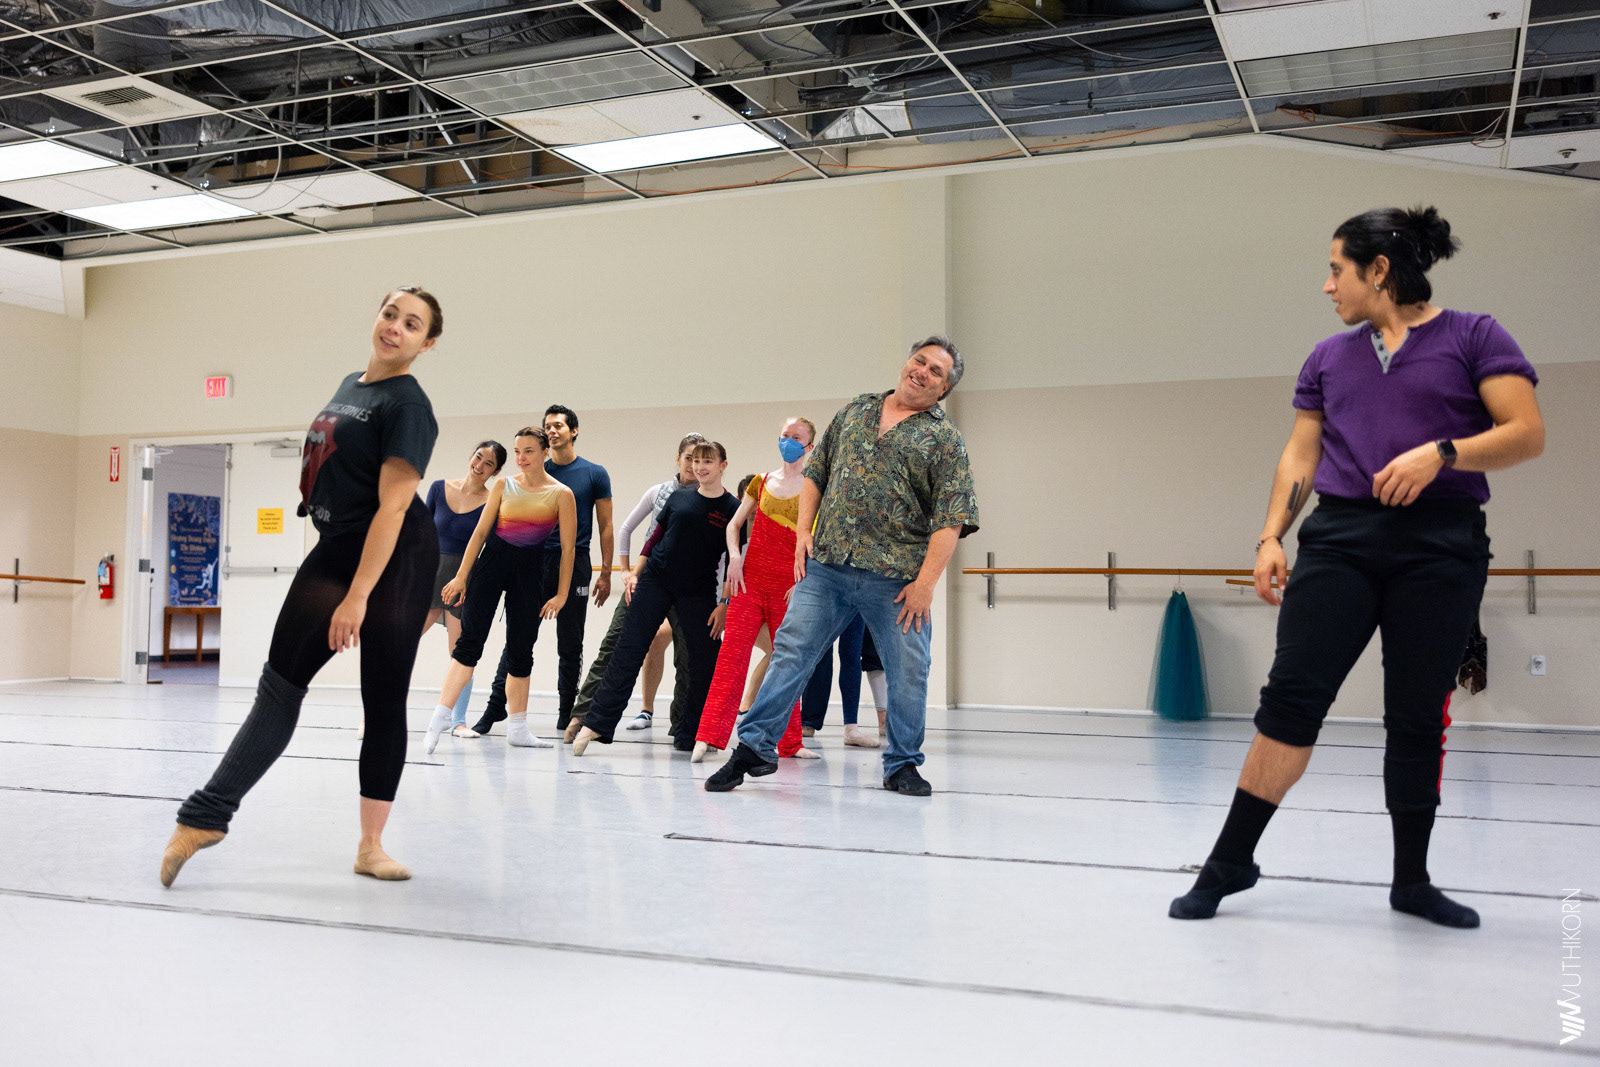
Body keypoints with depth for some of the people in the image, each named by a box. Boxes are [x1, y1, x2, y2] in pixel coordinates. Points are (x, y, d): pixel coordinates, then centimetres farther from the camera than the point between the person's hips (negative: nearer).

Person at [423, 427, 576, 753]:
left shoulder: (561, 494, -1)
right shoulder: (504, 485, 4)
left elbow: (568, 548, -1)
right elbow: (480, 532, 6)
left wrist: (561, 594, -4)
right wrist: (461, 576, 1)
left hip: (529, 570, 0)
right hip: (492, 563, 0)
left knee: (520, 650, 6)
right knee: (470, 641, -8)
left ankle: (517, 729, 16)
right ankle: (440, 718, -9)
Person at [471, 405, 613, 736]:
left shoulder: (595, 474, 4)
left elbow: (605, 527, 4)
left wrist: (605, 573, -1)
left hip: (575, 565, -1)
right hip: (536, 562, 1)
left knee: (570, 645, 5)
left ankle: (566, 714, 14)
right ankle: (496, 706, 3)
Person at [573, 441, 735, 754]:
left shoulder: (732, 509, -2)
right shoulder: (678, 497, 7)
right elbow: (655, 538, 14)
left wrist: (725, 605, -8)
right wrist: (635, 573, 6)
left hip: (699, 593, -1)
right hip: (655, 580, 2)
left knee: (705, 661, -1)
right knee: (628, 649, -4)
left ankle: (690, 735, 13)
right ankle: (596, 723, -2)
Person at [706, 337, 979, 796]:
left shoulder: (945, 439, 2)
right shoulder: (855, 410, 15)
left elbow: (950, 518, -5)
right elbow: (816, 473, 19)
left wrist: (926, 580, -13)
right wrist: (804, 531, 6)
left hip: (896, 577, -2)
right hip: (826, 566, 2)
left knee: (909, 671, 3)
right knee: (790, 650, 0)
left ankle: (902, 765, 20)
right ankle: (754, 745, 9)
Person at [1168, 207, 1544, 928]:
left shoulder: (1473, 337, 6)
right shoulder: (1329, 357, 19)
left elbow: (1527, 433, -2)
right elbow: (1300, 454, 18)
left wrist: (1440, 452, -17)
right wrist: (1271, 537, 7)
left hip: (1440, 544, -2)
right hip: (1338, 538, 3)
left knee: (1418, 717, 2)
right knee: (1292, 697, -7)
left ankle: (1411, 879, 19)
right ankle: (1231, 860, 1)